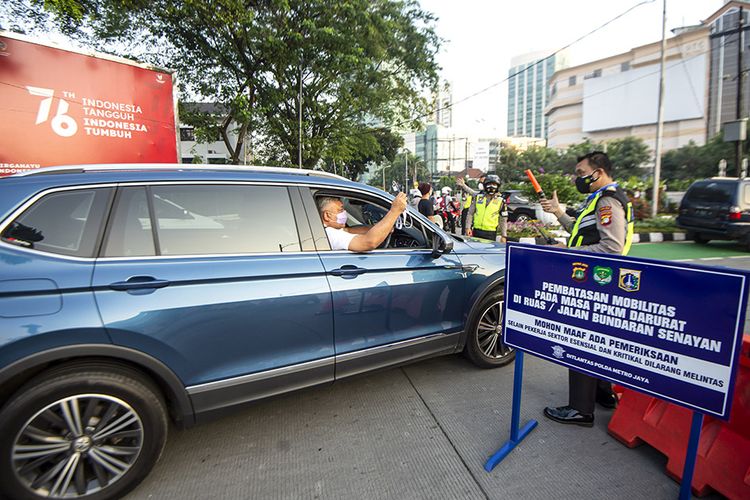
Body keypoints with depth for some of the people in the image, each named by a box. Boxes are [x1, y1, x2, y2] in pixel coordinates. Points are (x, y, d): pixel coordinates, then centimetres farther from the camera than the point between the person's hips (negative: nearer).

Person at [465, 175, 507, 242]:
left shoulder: (500, 201, 4)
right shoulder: (477, 197, 8)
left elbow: (503, 220, 6)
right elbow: (470, 213, 11)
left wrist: (504, 236, 3)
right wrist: (468, 227, 2)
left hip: (491, 233, -2)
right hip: (477, 232, 2)